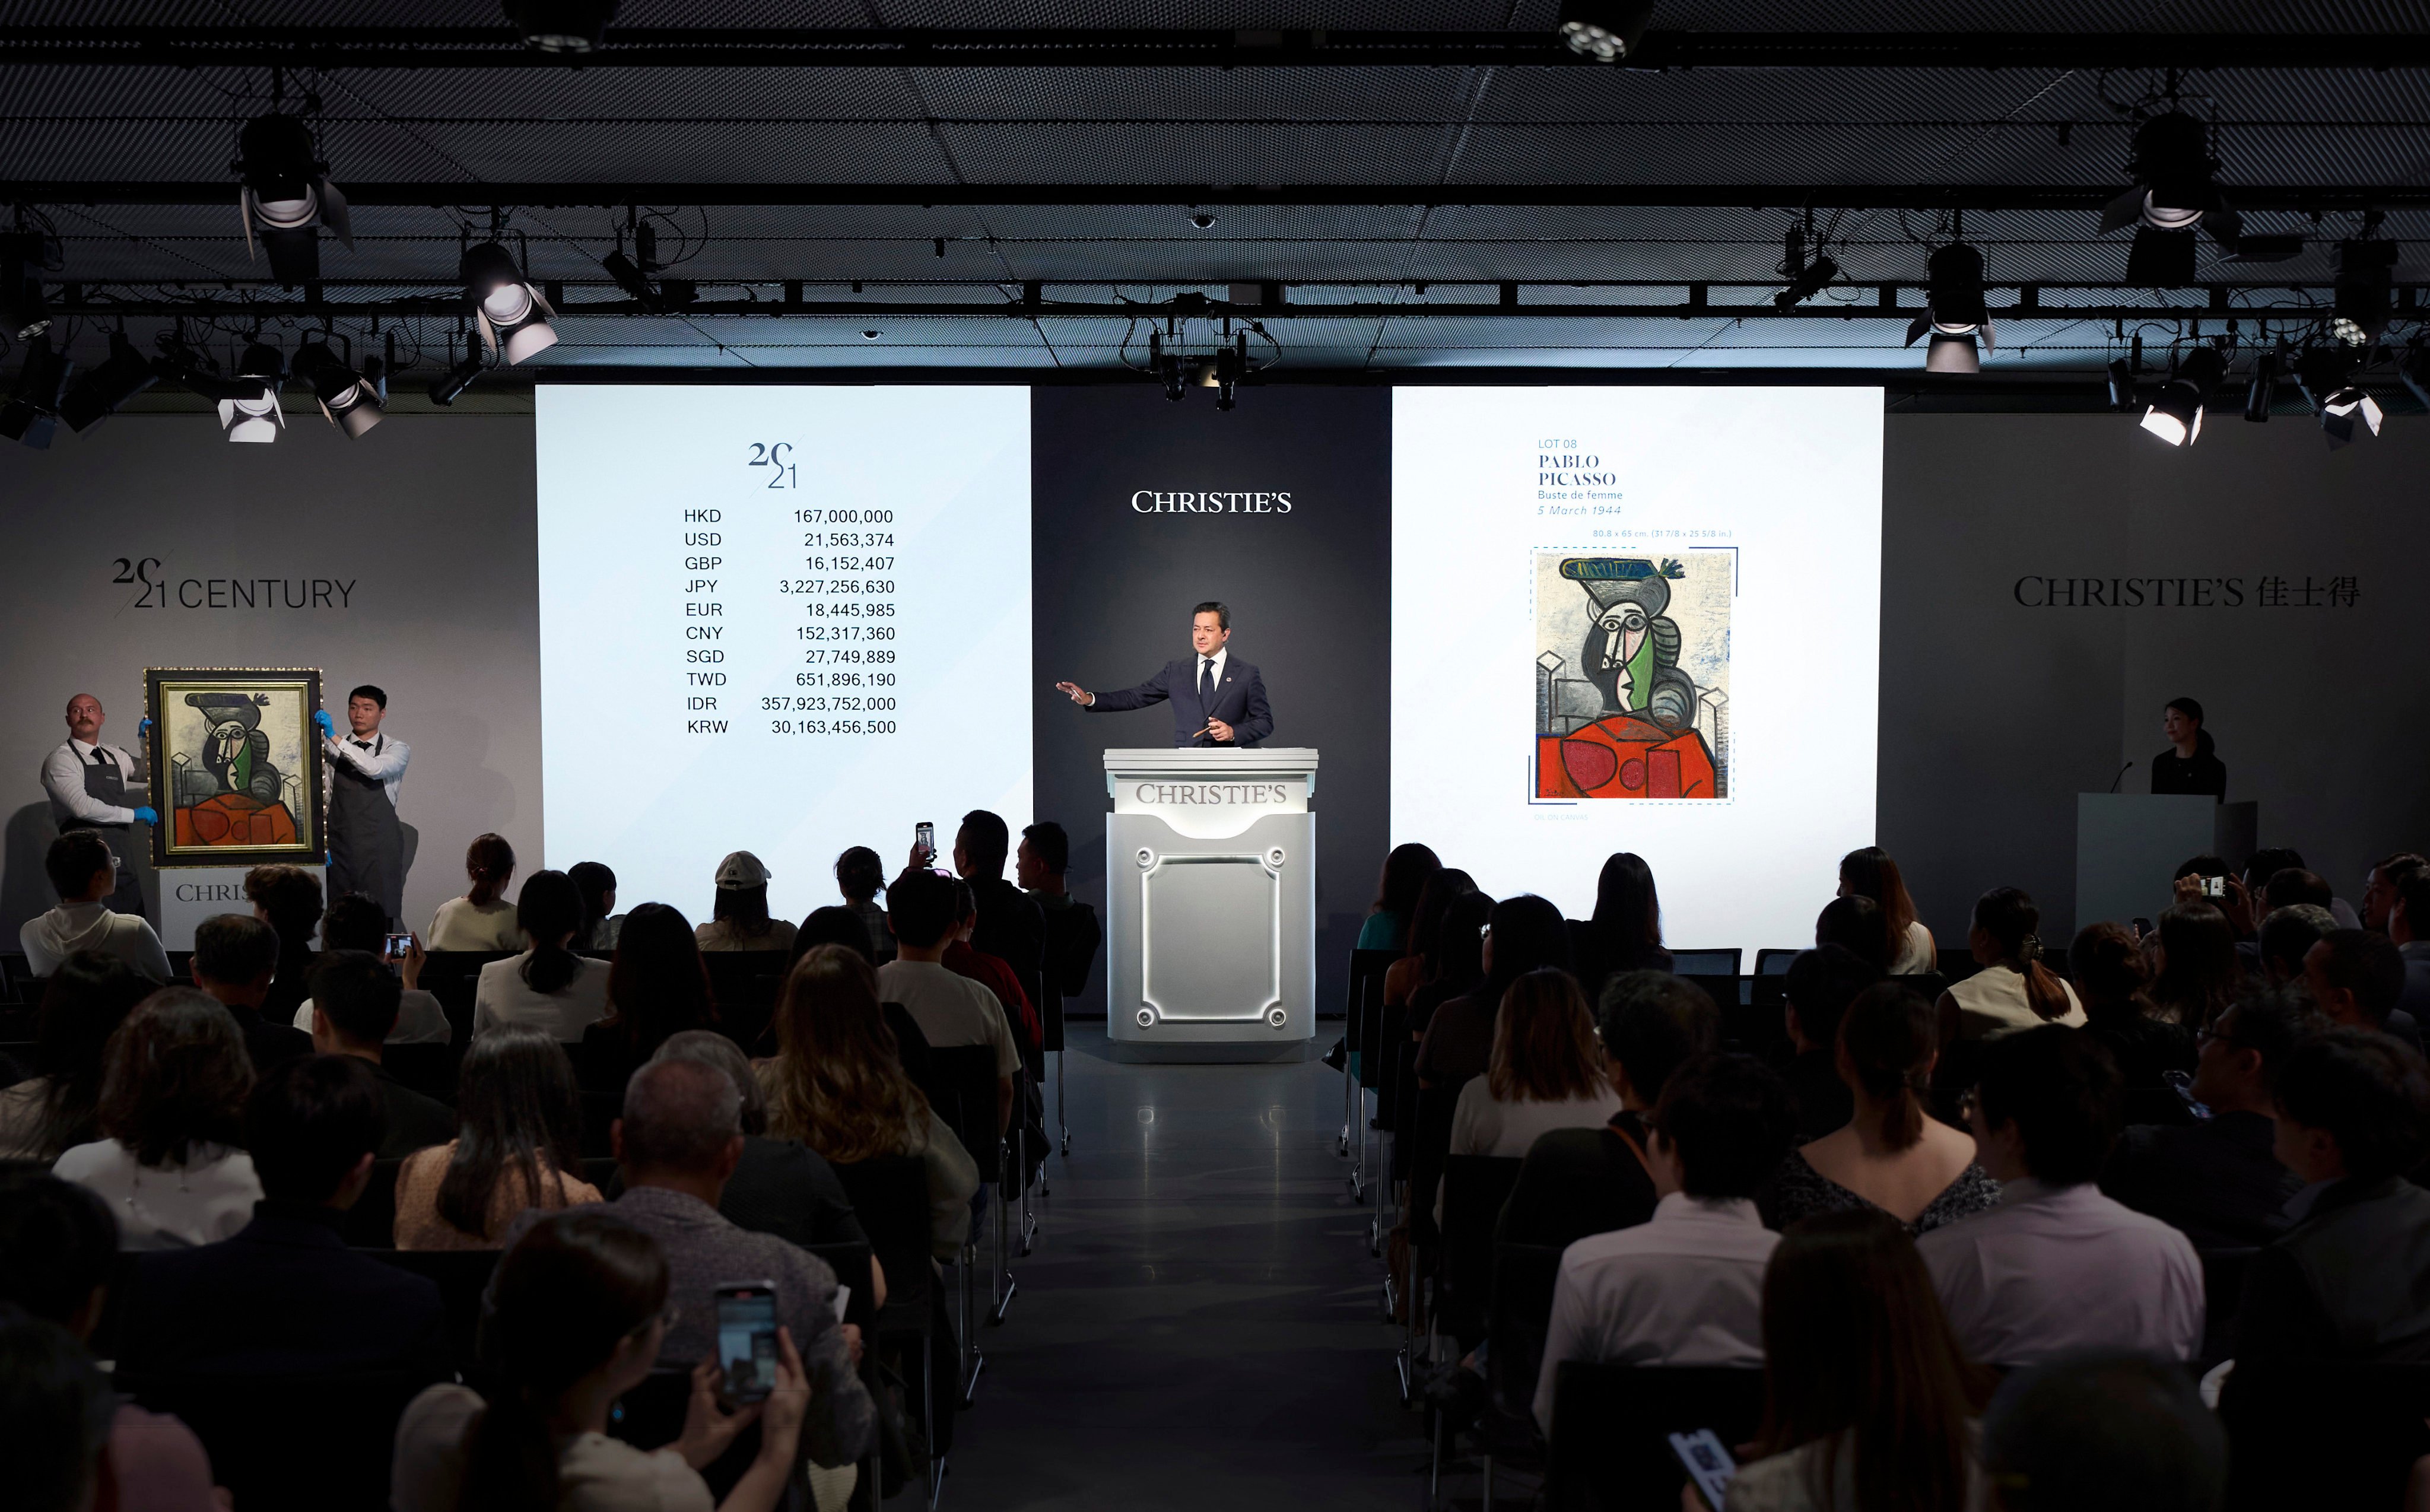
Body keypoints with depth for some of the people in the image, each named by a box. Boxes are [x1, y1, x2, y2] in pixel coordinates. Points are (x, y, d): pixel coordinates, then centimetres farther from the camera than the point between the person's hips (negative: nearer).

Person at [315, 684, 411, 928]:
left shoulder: (397, 750, 4)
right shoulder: (331, 749, 10)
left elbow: (374, 768, -18)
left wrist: (334, 737, -19)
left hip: (380, 849, -2)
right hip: (340, 848, 2)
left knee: (382, 917, -5)